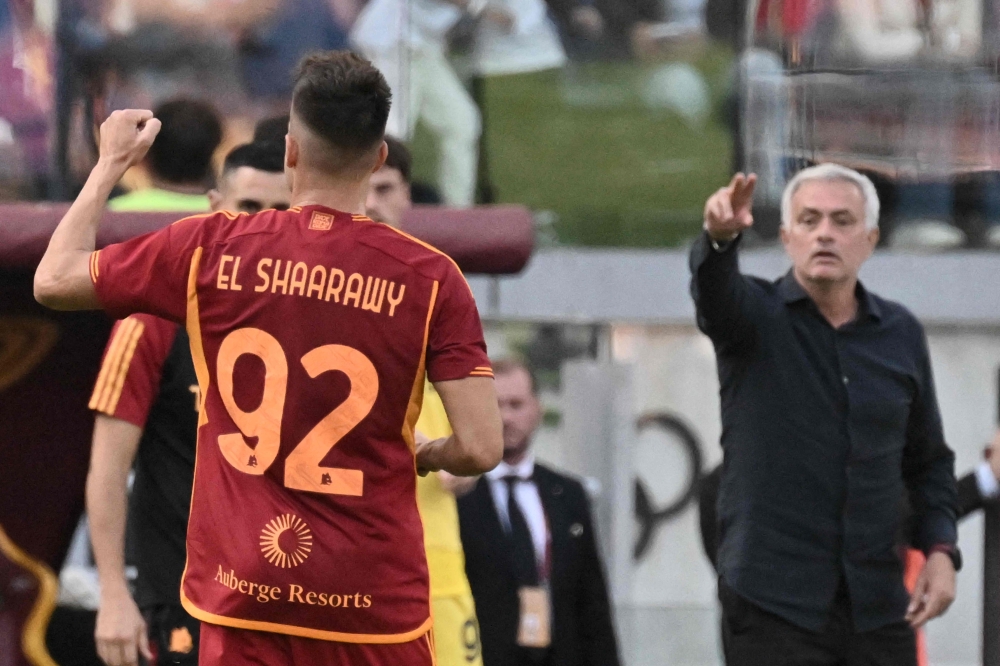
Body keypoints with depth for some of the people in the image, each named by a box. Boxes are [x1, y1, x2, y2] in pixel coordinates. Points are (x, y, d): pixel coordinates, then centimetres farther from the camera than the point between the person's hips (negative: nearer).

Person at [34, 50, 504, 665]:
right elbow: (481, 448, -11)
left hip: (243, 592, 1)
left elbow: (53, 281, 9)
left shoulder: (212, 248, -3)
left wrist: (112, 164, 22)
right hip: (377, 606, -1)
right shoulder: (430, 278, -7)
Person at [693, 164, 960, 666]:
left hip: (879, 606, 4)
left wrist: (940, 548, 2)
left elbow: (928, 459, 18)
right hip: (774, 602, -3)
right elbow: (714, 290, -24)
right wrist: (720, 238, -47)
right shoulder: (757, 316, 0)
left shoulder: (900, 333, 10)